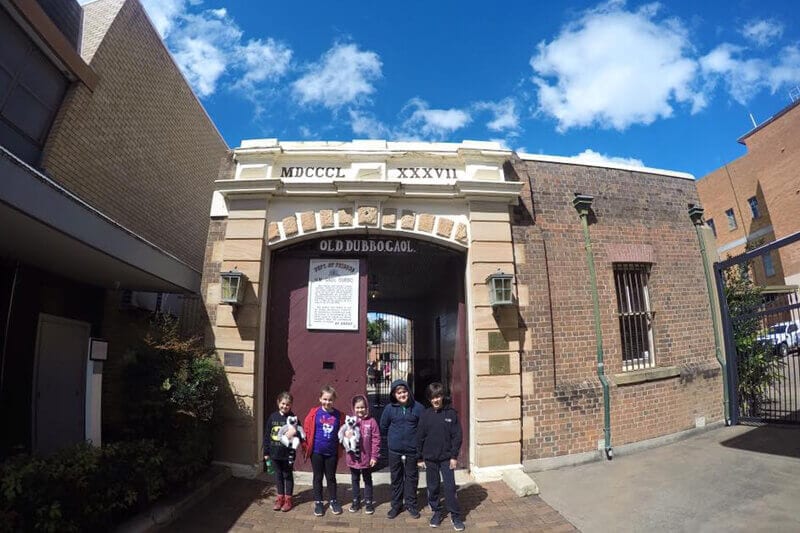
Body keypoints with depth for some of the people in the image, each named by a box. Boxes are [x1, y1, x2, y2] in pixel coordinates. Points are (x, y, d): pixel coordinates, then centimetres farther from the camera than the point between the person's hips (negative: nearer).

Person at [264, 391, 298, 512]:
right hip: (275, 452, 3)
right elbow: (267, 435, 5)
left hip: (288, 453, -3)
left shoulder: (293, 418, -11)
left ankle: (288, 499, 24)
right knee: (278, 475, 16)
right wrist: (266, 452, 6)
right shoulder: (273, 417, -1)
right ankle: (280, 497, 31)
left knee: (288, 475, 10)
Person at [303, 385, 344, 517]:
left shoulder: (338, 415, -4)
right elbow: (306, 429, -4)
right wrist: (306, 447, -2)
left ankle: (333, 501, 31)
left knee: (331, 477, 14)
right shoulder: (314, 413, -9)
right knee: (318, 477, 13)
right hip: (317, 452, -1)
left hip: (332, 452, 1)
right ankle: (318, 502, 27)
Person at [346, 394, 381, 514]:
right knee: (355, 480, 17)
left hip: (366, 458, -2)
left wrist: (374, 456, -9)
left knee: (367, 480, 14)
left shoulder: (371, 421, -10)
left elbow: (376, 439, -9)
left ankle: (369, 502, 28)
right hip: (353, 457, 2)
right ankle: (356, 502, 33)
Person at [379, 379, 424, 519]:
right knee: (396, 478, 13)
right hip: (394, 450, 1)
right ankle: (396, 505, 28)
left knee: (411, 477, 12)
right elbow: (383, 427, 6)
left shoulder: (417, 407, -10)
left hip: (412, 450, -1)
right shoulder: (389, 409, -7)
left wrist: (416, 439, 0)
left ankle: (411, 504, 28)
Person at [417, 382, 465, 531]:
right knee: (432, 487, 11)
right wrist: (420, 457, 3)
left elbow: (457, 436, -5)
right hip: (430, 458, 2)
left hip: (447, 457, -2)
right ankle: (436, 512, 29)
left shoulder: (451, 413, -7)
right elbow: (420, 437, 2)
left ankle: (455, 515, 15)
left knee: (450, 487, 0)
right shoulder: (425, 415, -3)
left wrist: (454, 456, -8)